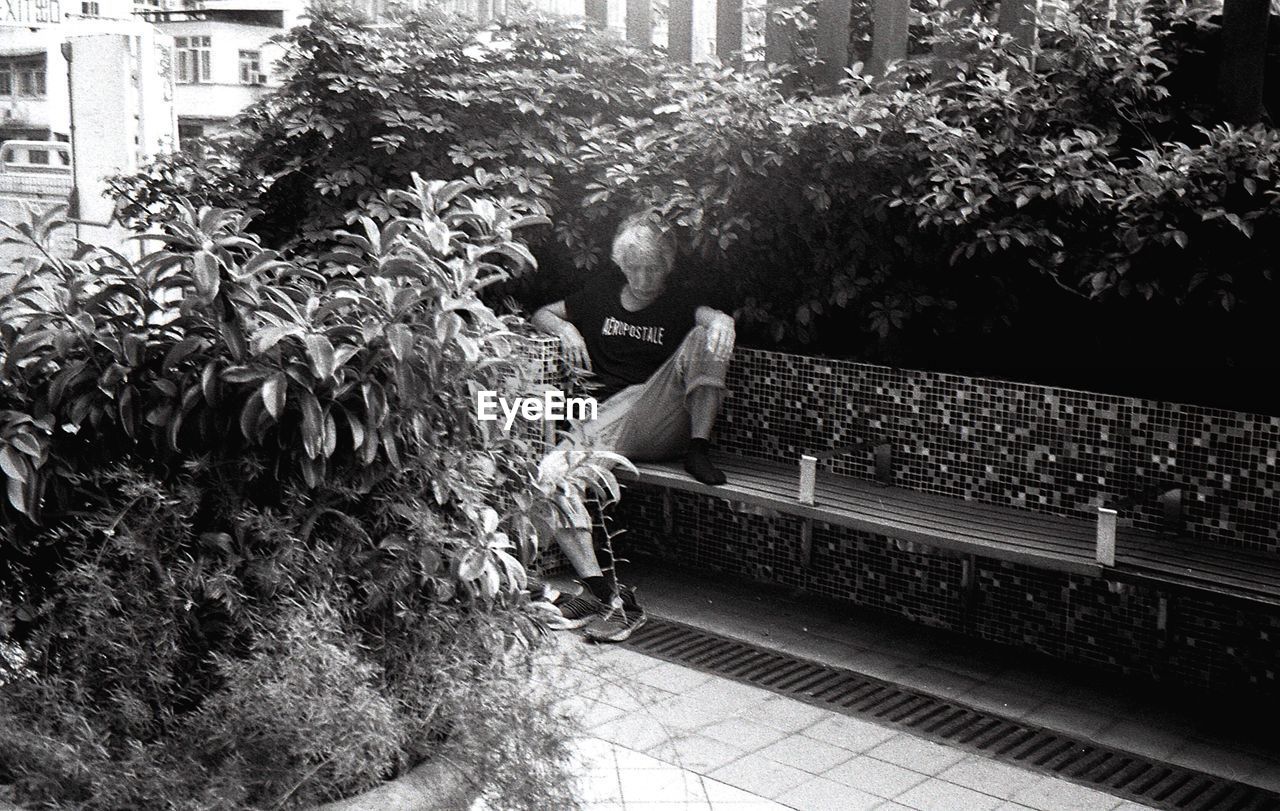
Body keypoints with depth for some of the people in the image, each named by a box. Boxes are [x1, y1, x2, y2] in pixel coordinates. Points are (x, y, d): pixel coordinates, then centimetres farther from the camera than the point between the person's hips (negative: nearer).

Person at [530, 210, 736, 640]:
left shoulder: (677, 303, 12)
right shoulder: (602, 291, 18)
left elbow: (712, 315, -10)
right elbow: (541, 314, 27)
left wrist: (722, 320, -35)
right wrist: (566, 329, 4)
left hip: (663, 421, -1)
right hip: (607, 420, 1)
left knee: (703, 339, -20)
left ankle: (699, 451, -24)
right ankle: (603, 591, -31)